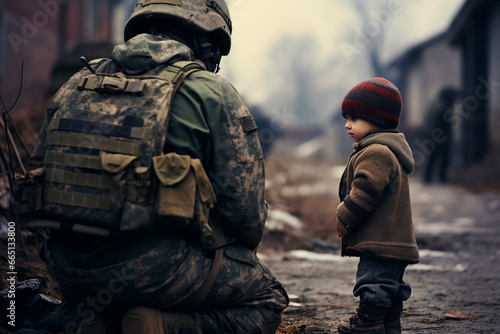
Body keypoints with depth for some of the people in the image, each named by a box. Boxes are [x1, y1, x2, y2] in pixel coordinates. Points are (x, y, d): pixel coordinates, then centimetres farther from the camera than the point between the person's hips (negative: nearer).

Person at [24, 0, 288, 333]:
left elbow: (39, 173, 18)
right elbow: (245, 204, -3)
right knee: (268, 298, 14)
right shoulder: (211, 91, -1)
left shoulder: (81, 82, 15)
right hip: (156, 265, -6)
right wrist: (245, 248, 19)